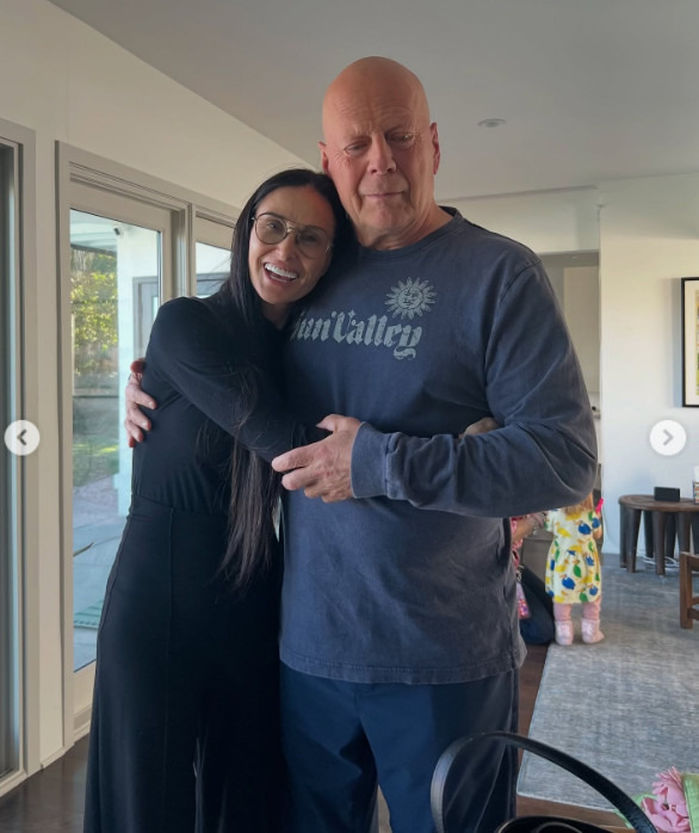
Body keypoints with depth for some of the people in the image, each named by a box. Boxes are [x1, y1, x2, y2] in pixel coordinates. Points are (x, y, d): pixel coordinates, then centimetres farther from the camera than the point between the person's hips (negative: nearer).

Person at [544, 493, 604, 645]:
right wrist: (597, 519, 16)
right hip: (585, 563, 0)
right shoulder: (591, 515, -18)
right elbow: (597, 534, 0)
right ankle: (591, 632, 28)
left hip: (561, 564, 0)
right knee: (592, 596, 20)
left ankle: (564, 633, 19)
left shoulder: (554, 513, -17)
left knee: (560, 597, 15)